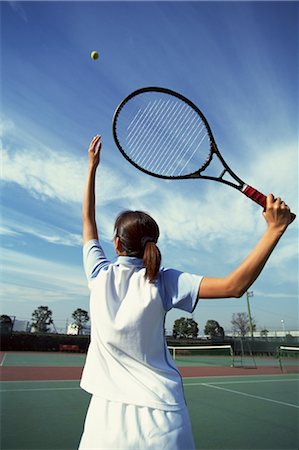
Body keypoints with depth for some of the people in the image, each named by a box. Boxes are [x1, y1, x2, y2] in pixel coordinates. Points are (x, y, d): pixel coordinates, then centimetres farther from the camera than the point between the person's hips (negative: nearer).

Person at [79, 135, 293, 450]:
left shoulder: (100, 275, -8)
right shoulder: (163, 282, -14)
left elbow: (88, 220, 6)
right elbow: (234, 286, -20)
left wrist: (92, 166, 15)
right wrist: (275, 228, -17)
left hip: (107, 412, 1)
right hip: (161, 417, -1)